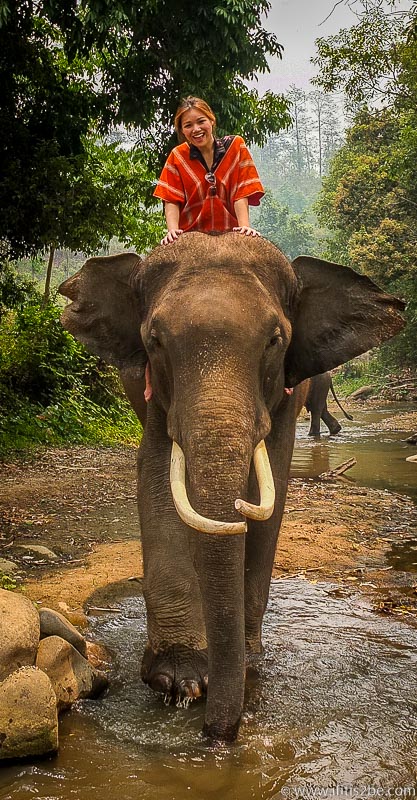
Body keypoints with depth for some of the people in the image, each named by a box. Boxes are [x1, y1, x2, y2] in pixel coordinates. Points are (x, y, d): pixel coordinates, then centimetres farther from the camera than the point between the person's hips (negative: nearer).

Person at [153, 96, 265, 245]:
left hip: (229, 233, 0)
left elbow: (241, 193, -2)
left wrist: (245, 226, -18)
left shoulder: (235, 146, 4)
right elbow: (171, 200, 0)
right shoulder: (177, 156, 6)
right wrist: (173, 230, -18)